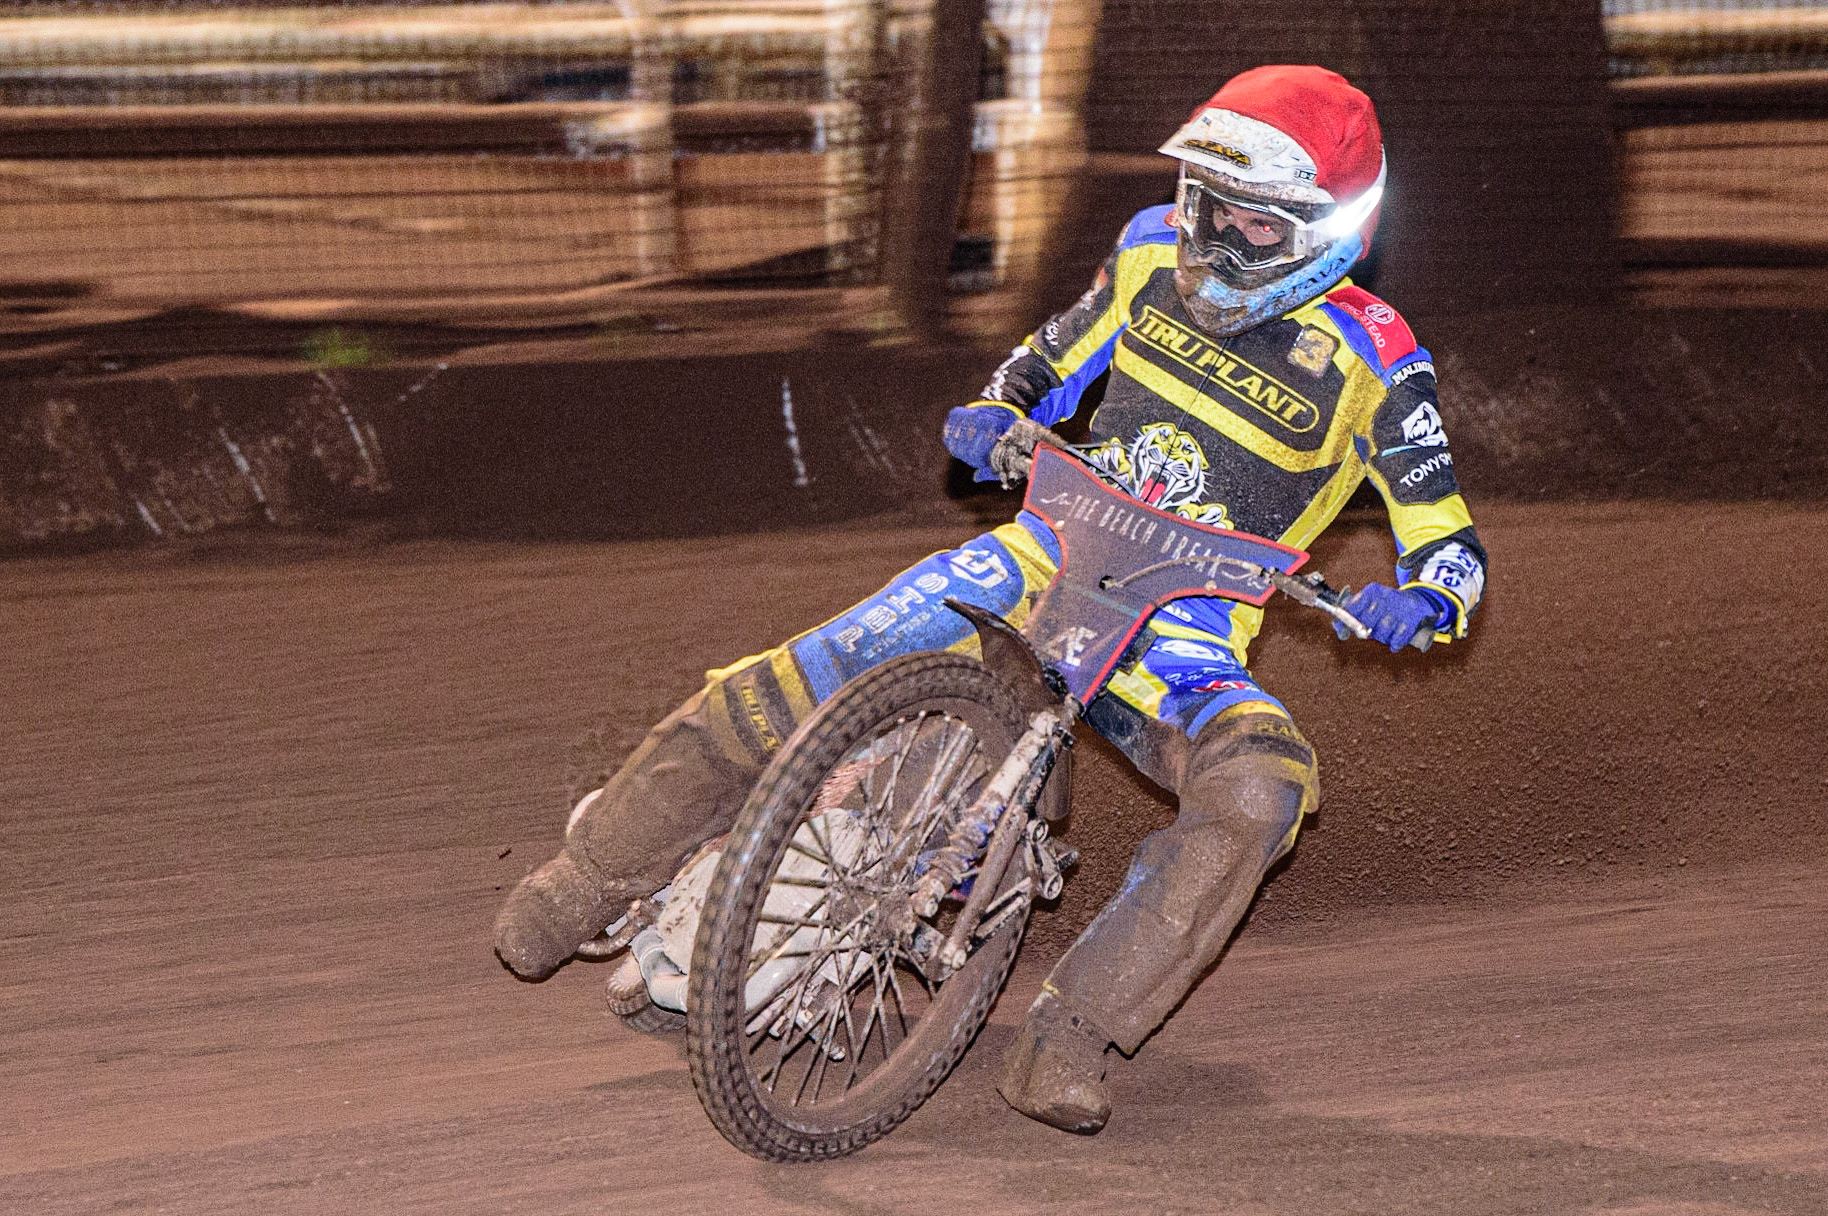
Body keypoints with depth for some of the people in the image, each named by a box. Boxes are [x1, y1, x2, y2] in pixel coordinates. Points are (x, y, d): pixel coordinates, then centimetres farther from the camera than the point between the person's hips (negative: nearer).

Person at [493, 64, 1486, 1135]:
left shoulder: (1374, 362, -7)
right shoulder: (1155, 255, 3)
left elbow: (1453, 546, -3)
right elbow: (1050, 364, 19)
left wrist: (1415, 602, -26)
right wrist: (997, 415, -3)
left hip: (1185, 627, -2)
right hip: (1050, 553, 2)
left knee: (1263, 787, -35)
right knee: (786, 693, -12)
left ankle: (1065, 1042, -32)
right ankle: (593, 877, 11)